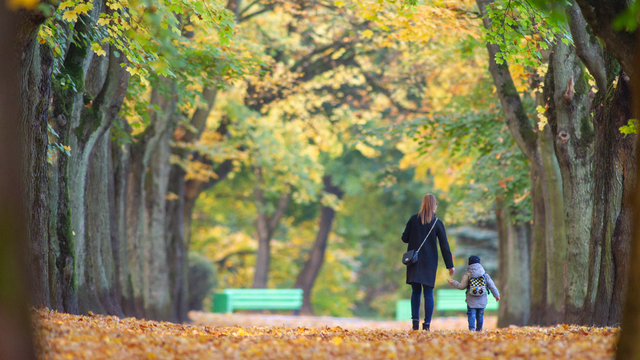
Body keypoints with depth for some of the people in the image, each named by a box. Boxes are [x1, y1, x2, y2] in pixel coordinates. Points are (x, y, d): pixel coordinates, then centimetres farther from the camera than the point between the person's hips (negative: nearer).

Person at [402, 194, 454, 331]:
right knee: (428, 293, 1)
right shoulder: (437, 223, -4)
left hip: (414, 260, 1)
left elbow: (405, 238, 2)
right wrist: (450, 265, 1)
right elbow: (444, 245, -3)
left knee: (416, 291, 10)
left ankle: (415, 320, -2)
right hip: (430, 261, -1)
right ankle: (427, 323, -5)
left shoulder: (413, 219, -1)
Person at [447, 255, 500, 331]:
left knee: (471, 314, -2)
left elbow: (462, 286, -3)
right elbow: (492, 286, 7)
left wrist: (453, 282, 10)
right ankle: (479, 329, 17)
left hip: (471, 299, -2)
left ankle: (472, 328, -17)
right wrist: (497, 295, 19)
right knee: (480, 315, 13)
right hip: (482, 300, 2)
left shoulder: (467, 274, -3)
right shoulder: (485, 274, 3)